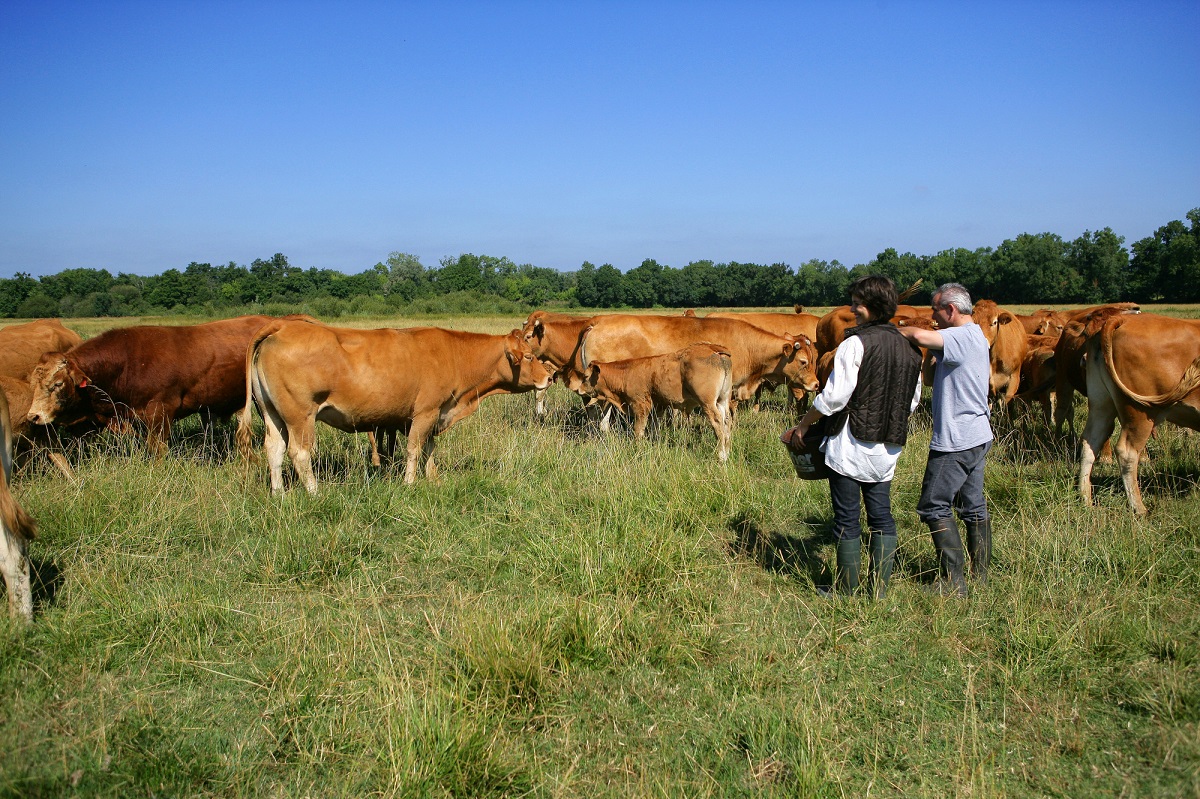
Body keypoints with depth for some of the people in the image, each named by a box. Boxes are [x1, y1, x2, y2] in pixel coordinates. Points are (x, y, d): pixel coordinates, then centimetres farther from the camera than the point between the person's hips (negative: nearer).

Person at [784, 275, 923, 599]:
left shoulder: (855, 344, -14)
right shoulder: (909, 348, 8)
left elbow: (834, 396, -16)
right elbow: (913, 400, 16)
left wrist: (803, 424, -4)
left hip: (850, 444, -6)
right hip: (887, 448, 6)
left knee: (847, 519, 3)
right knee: (881, 517, 13)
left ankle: (846, 592, 11)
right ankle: (879, 591, 17)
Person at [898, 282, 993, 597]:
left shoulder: (961, 338, -19)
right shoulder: (977, 338, 13)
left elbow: (919, 335, -36)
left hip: (956, 440, -10)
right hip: (978, 435, 10)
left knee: (935, 508, -4)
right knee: (973, 506, 16)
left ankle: (953, 582, -1)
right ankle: (980, 574, 25)